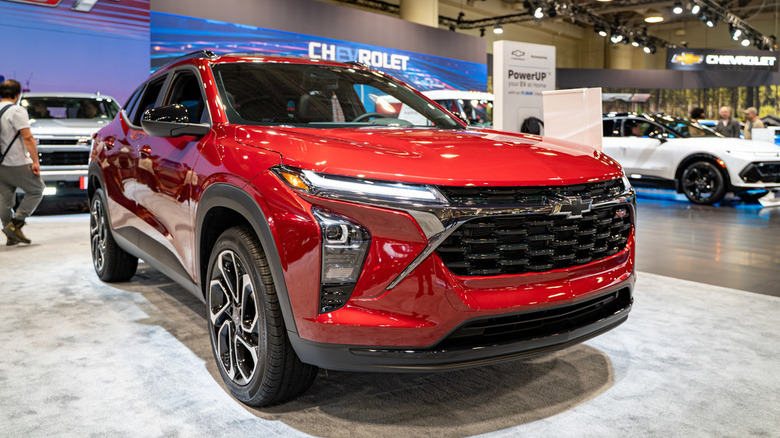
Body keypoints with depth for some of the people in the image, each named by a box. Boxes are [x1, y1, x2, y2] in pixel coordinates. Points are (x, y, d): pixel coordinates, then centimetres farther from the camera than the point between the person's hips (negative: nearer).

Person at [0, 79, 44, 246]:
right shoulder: (17, 111, -12)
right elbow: (28, 138, -17)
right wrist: (35, 161, -16)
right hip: (17, 163, -7)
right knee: (36, 191, 7)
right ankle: (15, 224, -3)